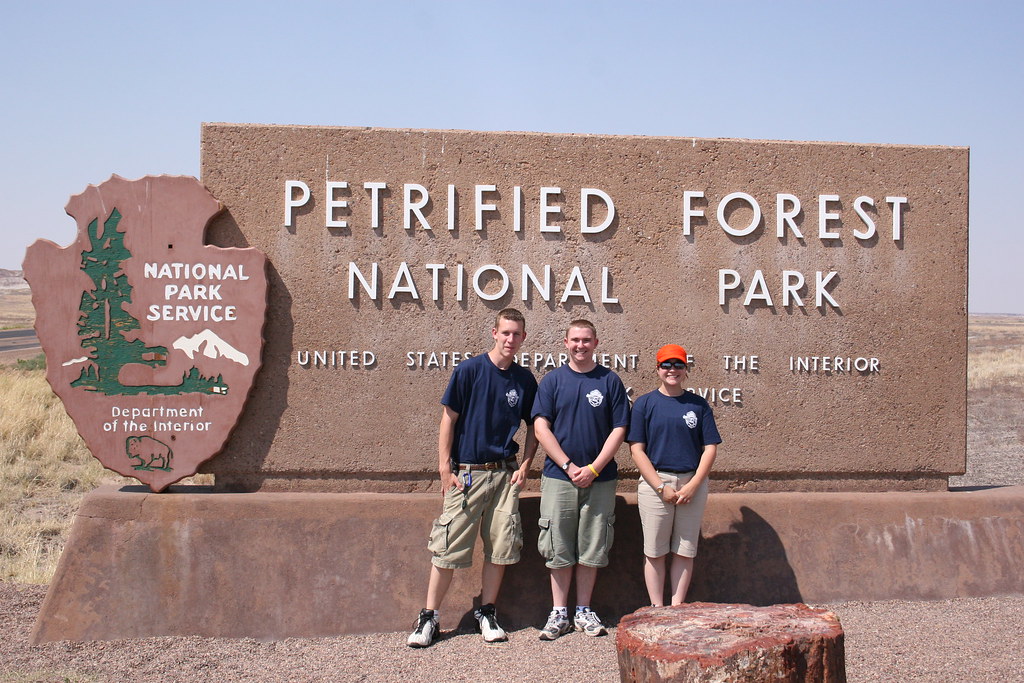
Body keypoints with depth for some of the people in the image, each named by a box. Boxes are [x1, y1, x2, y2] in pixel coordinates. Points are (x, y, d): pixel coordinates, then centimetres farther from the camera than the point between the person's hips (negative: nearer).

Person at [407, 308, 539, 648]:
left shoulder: (525, 379, 7)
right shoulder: (469, 370, -4)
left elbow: (534, 427, 15)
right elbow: (448, 420, -4)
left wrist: (525, 466, 3)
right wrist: (445, 470, -8)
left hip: (505, 474, 3)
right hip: (466, 473, -3)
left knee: (500, 547, 5)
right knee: (448, 547, -2)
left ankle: (487, 613, 20)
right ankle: (429, 616, 9)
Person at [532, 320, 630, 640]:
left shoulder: (610, 381, 5)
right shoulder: (552, 380, 5)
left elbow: (619, 430, 2)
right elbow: (541, 428, 0)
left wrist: (594, 469, -8)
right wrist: (569, 466, -9)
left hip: (600, 479, 0)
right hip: (558, 478, 0)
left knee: (592, 548, 5)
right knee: (559, 549, 2)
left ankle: (583, 611, 16)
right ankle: (559, 613, 11)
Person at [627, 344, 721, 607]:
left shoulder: (698, 404, 8)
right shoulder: (645, 403, 3)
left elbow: (710, 448, 5)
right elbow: (636, 449, -2)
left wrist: (693, 485, -7)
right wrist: (661, 487, -10)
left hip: (693, 483, 2)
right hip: (655, 482, -1)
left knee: (685, 550, 5)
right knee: (655, 551, 2)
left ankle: (677, 607, 13)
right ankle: (657, 611, 10)